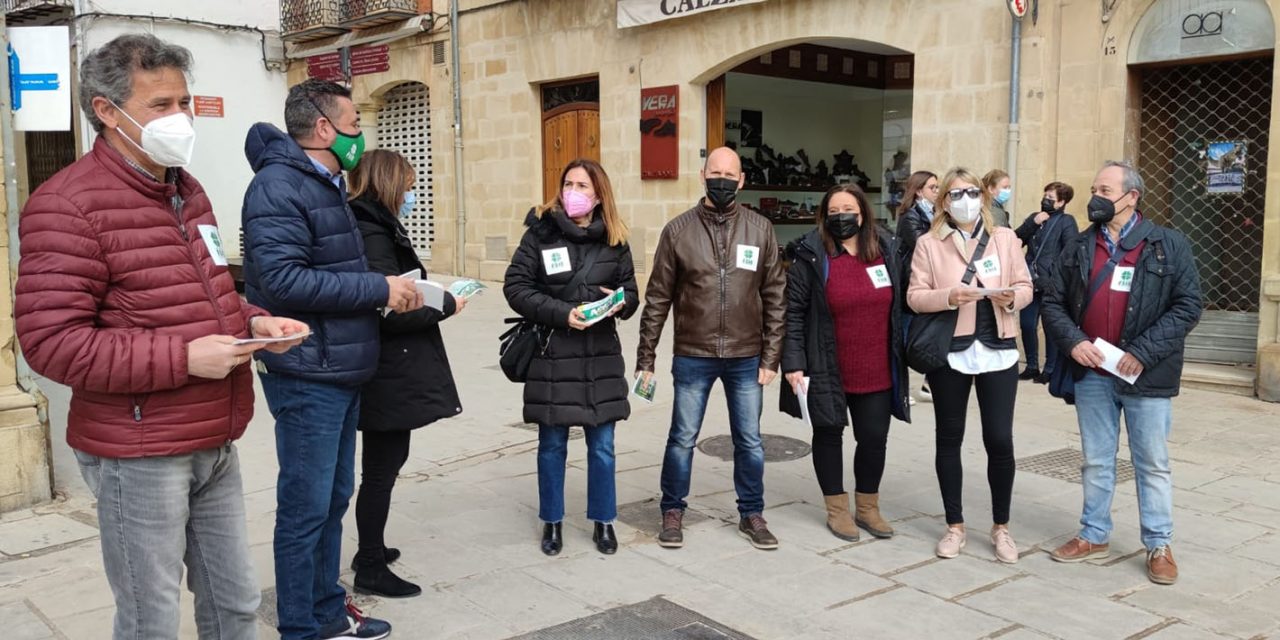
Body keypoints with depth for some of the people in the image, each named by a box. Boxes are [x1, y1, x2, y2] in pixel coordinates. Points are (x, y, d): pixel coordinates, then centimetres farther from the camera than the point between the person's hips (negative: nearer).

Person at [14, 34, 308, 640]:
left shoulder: (186, 189, 13)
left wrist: (253, 322, 2)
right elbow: (50, 341, -21)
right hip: (138, 454, -8)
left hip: (216, 443, 8)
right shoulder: (68, 205, -14)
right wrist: (184, 358, -24)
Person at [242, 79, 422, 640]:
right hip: (307, 376, -10)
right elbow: (282, 279, -26)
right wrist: (379, 289, -22)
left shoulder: (327, 184, 16)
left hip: (341, 371, 10)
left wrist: (389, 291, 5)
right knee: (305, 509, 1)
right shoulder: (278, 186, -15)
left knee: (334, 498, 18)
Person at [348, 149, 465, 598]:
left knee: (384, 463, 20)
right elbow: (389, 311, -24)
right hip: (391, 376, -10)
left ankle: (371, 550, 34)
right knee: (382, 468, 1)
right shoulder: (373, 236, -18)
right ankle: (371, 569, 13)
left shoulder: (375, 229, 13)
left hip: (391, 374, 10)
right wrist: (447, 305, -13)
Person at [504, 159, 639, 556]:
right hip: (552, 356, -2)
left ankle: (603, 521, 25)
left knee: (602, 446, 9)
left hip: (601, 358, 2)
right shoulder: (541, 233, -4)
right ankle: (552, 522, 26)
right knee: (552, 445, 9)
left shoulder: (614, 240, 4)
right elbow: (515, 286, -7)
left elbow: (631, 290, 11)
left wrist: (620, 302, -13)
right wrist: (562, 313, -17)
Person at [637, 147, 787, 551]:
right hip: (692, 357, -1)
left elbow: (775, 298, 2)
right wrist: (645, 357, -1)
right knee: (682, 439, 9)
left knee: (749, 441, 11)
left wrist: (770, 357, -2)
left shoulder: (760, 229, 1)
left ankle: (751, 515, 28)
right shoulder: (678, 230, -2)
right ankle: (673, 513, 26)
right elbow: (658, 298, 0)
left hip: (746, 358, 1)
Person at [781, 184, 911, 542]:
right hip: (828, 372, -3)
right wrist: (793, 363, -14)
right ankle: (837, 508, 26)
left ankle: (868, 507, 29)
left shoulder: (886, 251, 5)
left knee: (874, 438, 10)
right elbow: (794, 312, -8)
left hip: (877, 372, 3)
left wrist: (902, 358, 11)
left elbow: (899, 307, 12)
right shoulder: (811, 256, -7)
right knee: (829, 434, 10)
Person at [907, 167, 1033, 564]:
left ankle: (1001, 527, 18)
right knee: (949, 440, 9)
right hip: (949, 352, 0)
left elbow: (1025, 286, 8)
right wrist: (949, 297, -21)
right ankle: (955, 526, 23)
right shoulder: (929, 243, 2)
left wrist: (1012, 297, -14)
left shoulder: (1004, 238, 6)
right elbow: (915, 296, -3)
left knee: (1000, 440, -1)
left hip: (998, 351, 1)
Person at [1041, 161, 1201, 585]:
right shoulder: (1079, 247, 7)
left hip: (1145, 374, -3)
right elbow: (1052, 302, 8)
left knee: (1152, 464, 7)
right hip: (1091, 373, 3)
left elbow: (1188, 306, -8)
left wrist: (1143, 352, -16)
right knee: (1096, 462, 14)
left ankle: (1159, 545, 19)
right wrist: (1073, 341, -10)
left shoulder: (1169, 245, -3)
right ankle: (1095, 536, 27)